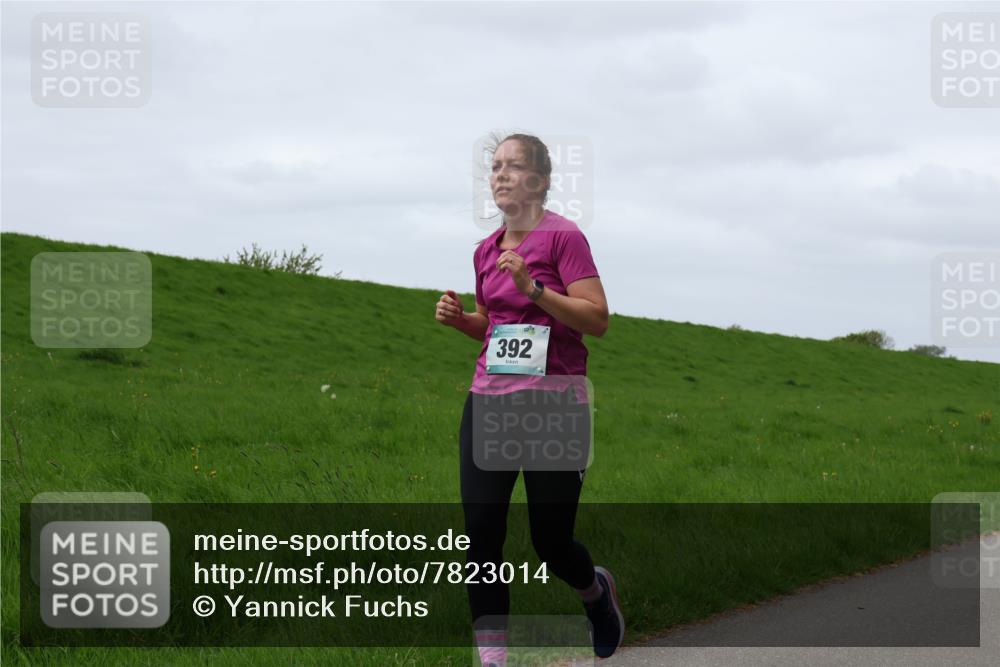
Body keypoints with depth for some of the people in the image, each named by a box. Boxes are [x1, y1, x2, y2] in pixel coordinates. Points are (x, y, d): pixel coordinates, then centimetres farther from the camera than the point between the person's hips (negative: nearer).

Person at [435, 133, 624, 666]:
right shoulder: (486, 250, 12)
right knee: (481, 535, -7)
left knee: (551, 542, 4)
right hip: (489, 401, 5)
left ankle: (597, 591, 38)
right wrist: (458, 318, 4)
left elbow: (597, 319, -13)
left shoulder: (563, 237, -8)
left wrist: (533, 287, -22)